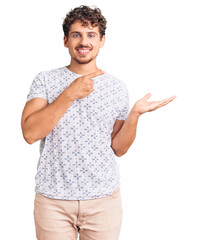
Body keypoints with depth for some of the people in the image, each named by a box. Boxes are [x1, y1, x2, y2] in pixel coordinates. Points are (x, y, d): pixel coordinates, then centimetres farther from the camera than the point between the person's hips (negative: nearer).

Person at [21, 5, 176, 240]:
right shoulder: (45, 80, 0)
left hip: (104, 199, 1)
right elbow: (29, 133, -13)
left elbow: (118, 148, 4)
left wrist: (135, 114, -12)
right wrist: (69, 94, -18)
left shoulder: (118, 88, 3)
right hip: (53, 199, -1)